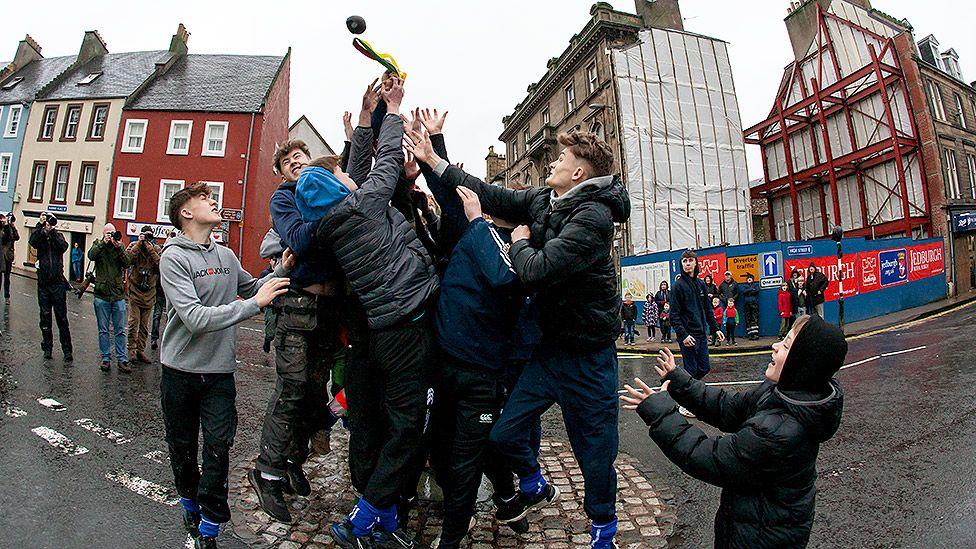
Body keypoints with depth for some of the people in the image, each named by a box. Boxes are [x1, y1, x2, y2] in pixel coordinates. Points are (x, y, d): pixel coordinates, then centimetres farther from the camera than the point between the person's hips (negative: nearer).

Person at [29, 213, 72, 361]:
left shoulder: (58, 237, 5)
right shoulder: (40, 237, 5)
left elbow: (64, 246, -15)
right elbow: (32, 242, -16)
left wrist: (52, 231, -17)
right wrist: (40, 225, -18)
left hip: (58, 283, -1)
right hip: (43, 283, 2)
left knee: (62, 318, 0)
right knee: (45, 317, 8)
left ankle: (67, 350, 3)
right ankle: (47, 348, 18)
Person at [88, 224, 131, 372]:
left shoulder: (120, 246, 7)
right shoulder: (98, 244, 6)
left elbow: (127, 263, -7)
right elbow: (91, 256, -14)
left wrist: (119, 247, -17)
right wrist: (103, 242, -18)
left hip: (118, 295, 0)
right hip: (101, 295, 0)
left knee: (120, 330, 4)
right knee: (103, 330, 8)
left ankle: (122, 360, 9)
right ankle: (106, 358, 17)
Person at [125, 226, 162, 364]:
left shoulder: (157, 248, 5)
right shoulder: (134, 245, 1)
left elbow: (160, 264, -11)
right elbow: (129, 259, -18)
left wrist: (150, 248, -13)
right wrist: (139, 243, -16)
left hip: (149, 291, 2)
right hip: (135, 290, -2)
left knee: (145, 325, 9)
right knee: (133, 322, -3)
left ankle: (141, 350, 19)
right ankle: (131, 350, 8)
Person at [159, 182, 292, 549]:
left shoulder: (226, 256, 4)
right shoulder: (173, 258, -13)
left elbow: (250, 288, 18)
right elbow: (196, 318, -24)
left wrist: (280, 270, 1)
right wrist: (254, 304, -27)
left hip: (219, 370, 3)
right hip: (180, 369, -3)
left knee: (218, 448, -1)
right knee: (182, 446, 16)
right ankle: (190, 502, 42)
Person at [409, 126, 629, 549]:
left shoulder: (593, 216, -21)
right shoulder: (543, 200, 4)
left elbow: (537, 270, -30)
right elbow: (492, 196, 7)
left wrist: (520, 241, -9)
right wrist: (434, 161, 8)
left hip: (586, 355, -6)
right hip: (549, 345, 7)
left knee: (594, 453, 10)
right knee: (503, 433, 9)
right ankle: (536, 488, 41)